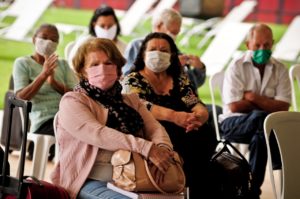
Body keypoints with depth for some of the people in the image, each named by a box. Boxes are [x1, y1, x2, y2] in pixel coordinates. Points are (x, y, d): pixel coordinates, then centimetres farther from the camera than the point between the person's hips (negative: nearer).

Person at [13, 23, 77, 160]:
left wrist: (54, 82, -8)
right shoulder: (23, 63, 12)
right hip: (43, 122, -5)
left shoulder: (63, 64, 24)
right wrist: (43, 74, -15)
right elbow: (21, 97, -4)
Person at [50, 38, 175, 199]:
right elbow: (98, 134, -13)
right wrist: (147, 148, -23)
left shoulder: (131, 100, 24)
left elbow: (155, 129, 10)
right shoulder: (72, 101, 4)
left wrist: (163, 149, -16)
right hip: (93, 181, -5)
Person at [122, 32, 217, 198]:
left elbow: (199, 108, 5)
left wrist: (198, 117, -21)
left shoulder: (180, 80, 20)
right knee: (192, 137, -32)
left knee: (206, 133, -28)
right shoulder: (132, 81, 7)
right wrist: (173, 116, -30)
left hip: (183, 134, 4)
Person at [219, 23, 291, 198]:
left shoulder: (280, 70, 5)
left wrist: (253, 98, -14)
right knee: (261, 118, -34)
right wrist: (267, 105, -5)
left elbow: (283, 107, -7)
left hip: (265, 123, 3)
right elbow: (235, 106, -14)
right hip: (234, 123, -3)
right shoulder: (236, 68, -3)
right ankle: (284, 169, -22)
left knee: (260, 137, -34)